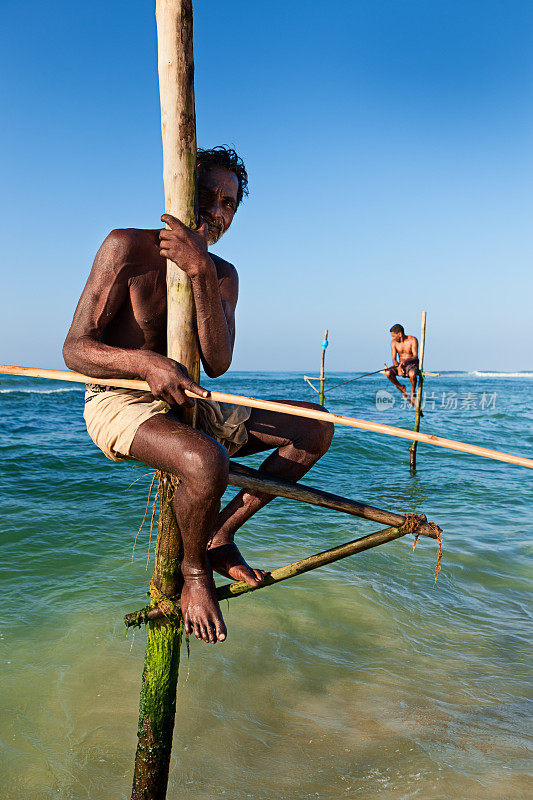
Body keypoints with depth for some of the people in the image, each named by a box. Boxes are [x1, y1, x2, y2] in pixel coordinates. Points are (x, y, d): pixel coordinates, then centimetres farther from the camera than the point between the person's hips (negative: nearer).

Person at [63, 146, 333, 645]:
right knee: (206, 463, -39)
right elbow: (75, 348, -14)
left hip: (187, 405, 7)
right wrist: (144, 362, -34)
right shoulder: (127, 247, -10)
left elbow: (218, 364, -12)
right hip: (118, 404, -6)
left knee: (315, 427, 0)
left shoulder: (223, 275, 6)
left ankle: (220, 534, 2)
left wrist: (201, 273, -25)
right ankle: (194, 571, -6)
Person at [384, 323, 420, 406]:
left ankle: (413, 392, -13)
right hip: (400, 365, 4)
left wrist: (406, 361, -39)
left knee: (412, 374, -41)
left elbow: (415, 357, -19)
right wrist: (398, 368, -27)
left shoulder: (413, 340, -13)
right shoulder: (393, 343, -2)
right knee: (388, 373, -26)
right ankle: (401, 388, -1)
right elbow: (394, 360, -6)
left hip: (412, 365, -4)